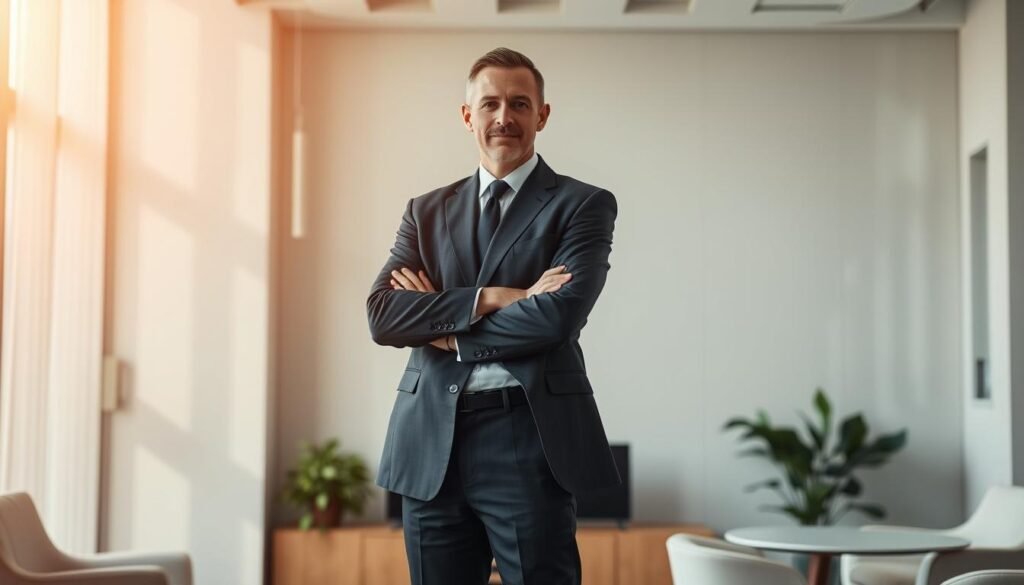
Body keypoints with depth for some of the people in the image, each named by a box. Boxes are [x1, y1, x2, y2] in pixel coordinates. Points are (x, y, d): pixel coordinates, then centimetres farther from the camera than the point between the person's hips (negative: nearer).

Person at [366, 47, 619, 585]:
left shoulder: (582, 206, 3)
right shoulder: (426, 212, 15)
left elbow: (559, 314, -13)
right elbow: (382, 317, 0)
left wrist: (441, 324, -4)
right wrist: (492, 298, -11)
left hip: (528, 439, -3)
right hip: (431, 445, 4)